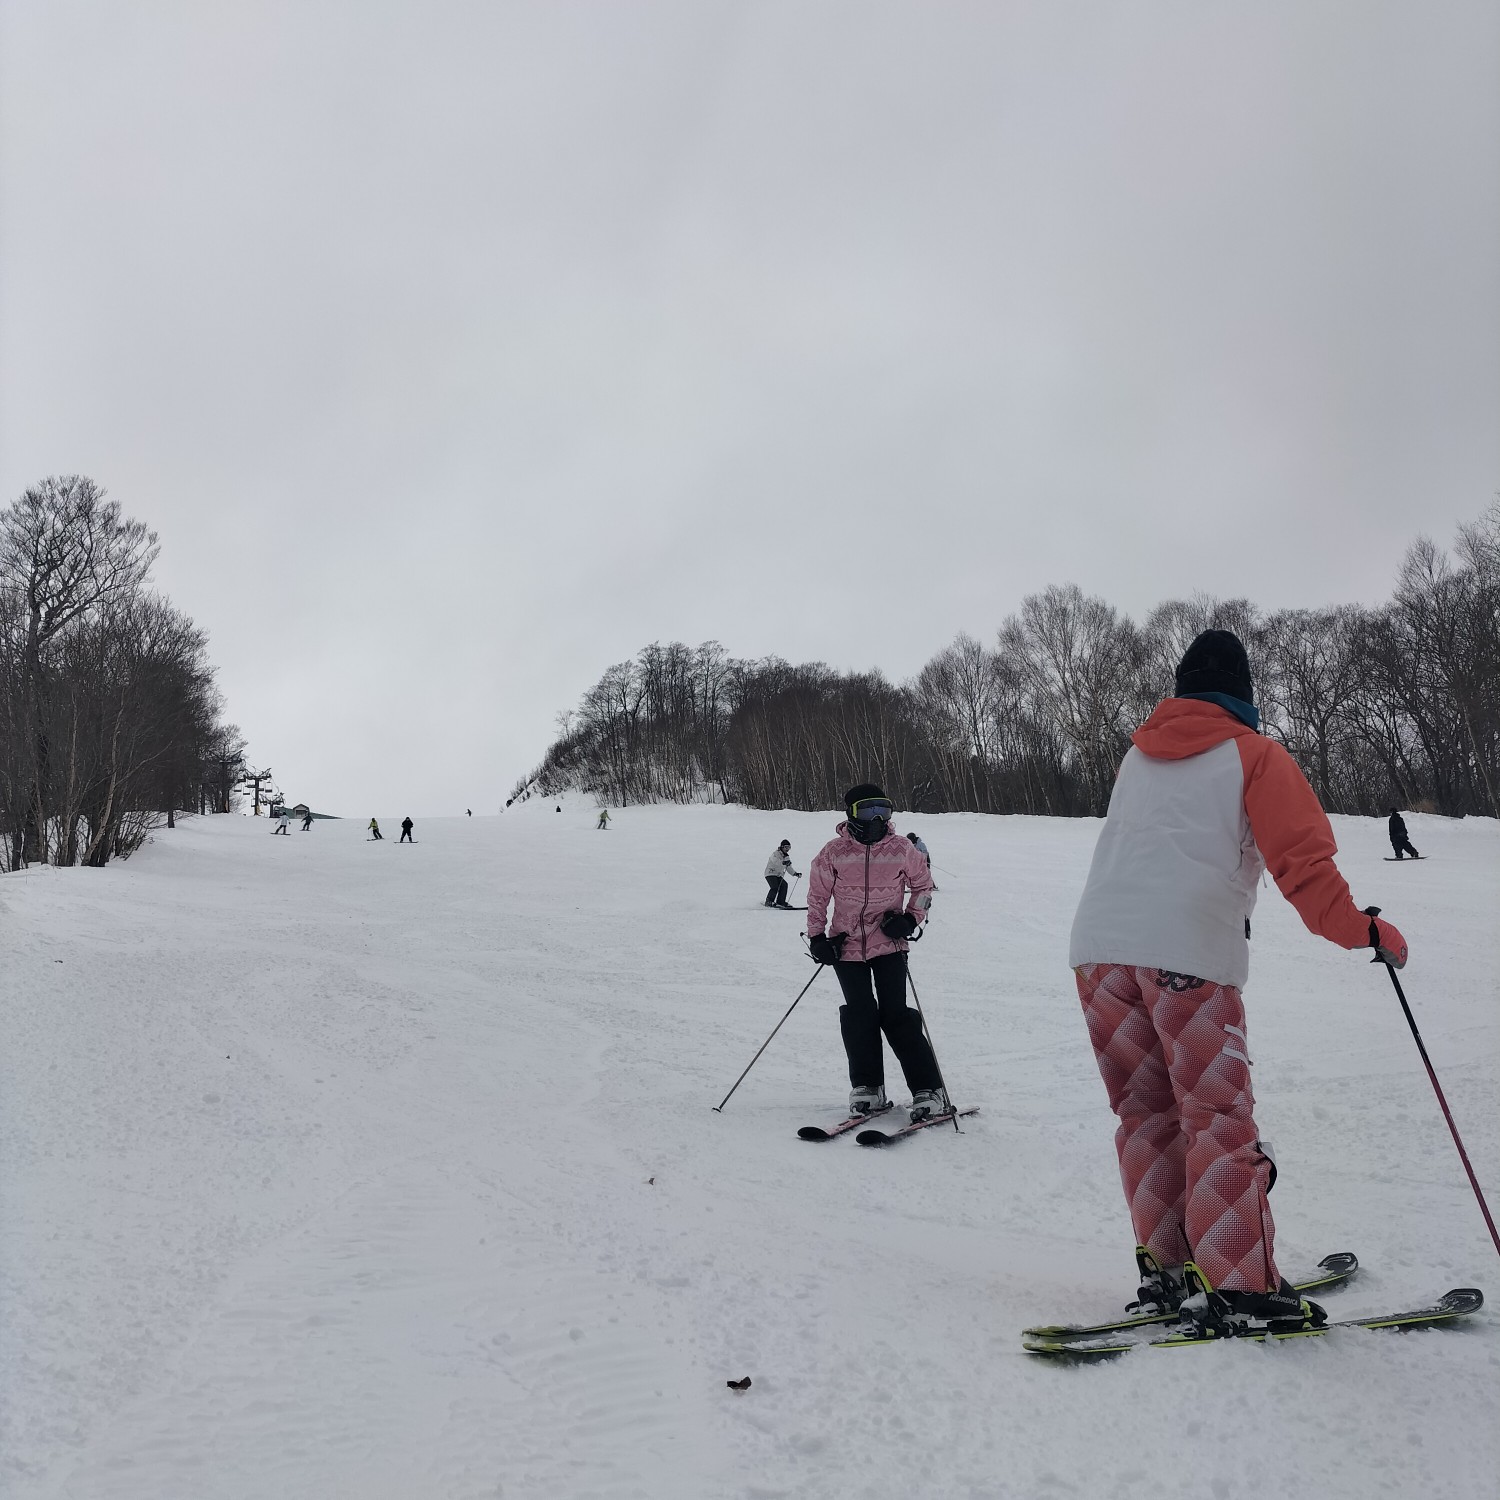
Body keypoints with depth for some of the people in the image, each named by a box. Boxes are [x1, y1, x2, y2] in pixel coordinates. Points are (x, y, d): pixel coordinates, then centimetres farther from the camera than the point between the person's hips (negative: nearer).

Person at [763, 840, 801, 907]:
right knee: (775, 887, -24)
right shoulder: (775, 853, -11)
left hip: (778, 875, 7)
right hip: (770, 874, -7)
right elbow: (775, 861, -33)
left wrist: (795, 873, 3)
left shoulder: (786, 857, 13)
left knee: (784, 885, -14)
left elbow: (789, 868, 18)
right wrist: (783, 862, -50)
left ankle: (780, 901, -5)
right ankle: (769, 901, -12)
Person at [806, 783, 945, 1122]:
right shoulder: (833, 853, -4)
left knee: (896, 1015, -7)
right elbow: (817, 896, 6)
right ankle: (867, 1087, 16)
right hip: (846, 946, 1)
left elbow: (923, 884, 12)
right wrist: (817, 937, 0)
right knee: (859, 1015, 1)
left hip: (889, 944, -1)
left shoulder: (900, 850, -3)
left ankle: (929, 1090, 0)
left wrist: (911, 919, -2)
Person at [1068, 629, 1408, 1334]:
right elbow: (1301, 859, -4)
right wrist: (1362, 930, 3)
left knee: (1145, 1115, 12)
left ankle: (1167, 1269, 14)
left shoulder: (1137, 756, 22)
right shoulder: (1253, 755, 5)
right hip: (1188, 953, -5)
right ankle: (1240, 1285, 0)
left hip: (1099, 945, 5)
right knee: (1218, 1119, 0)